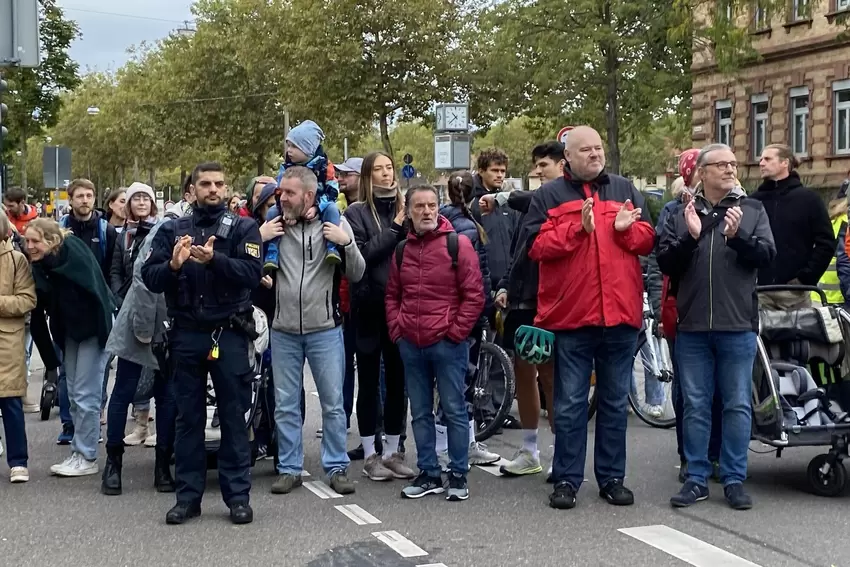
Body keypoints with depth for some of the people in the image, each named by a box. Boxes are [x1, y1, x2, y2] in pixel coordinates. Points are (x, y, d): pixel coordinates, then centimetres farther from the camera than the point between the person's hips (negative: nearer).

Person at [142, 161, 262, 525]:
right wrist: (173, 265, -20)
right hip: (186, 334, 2)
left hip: (228, 334, -2)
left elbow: (252, 273, -12)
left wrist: (214, 259, -26)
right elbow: (150, 278, 0)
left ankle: (238, 495, 9)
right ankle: (188, 496, 14)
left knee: (233, 416, 2)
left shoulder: (243, 228, 3)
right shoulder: (172, 230, 9)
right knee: (188, 417, 7)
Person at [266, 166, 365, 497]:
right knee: (285, 404, 8)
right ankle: (289, 468, 20)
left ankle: (336, 467, 17)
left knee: (333, 403, 5)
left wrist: (346, 243, -17)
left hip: (325, 329, -2)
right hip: (283, 330, 2)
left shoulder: (335, 223, -3)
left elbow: (356, 275, 0)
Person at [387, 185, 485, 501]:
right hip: (410, 344, 5)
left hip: (447, 343, -5)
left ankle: (459, 475, 10)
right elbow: (392, 295, 18)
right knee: (420, 412, 10)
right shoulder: (402, 250, 10)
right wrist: (397, 329, 7)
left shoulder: (457, 244, -5)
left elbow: (474, 294, -7)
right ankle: (428, 474, 19)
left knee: (454, 410, 1)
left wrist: (456, 331, -9)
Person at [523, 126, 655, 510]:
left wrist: (625, 229, -11)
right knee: (570, 403, 3)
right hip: (570, 315, -3)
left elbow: (647, 240, 10)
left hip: (620, 313, 3)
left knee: (615, 402, 10)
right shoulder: (548, 196, 5)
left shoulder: (625, 190, 13)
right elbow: (536, 246, -7)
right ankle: (566, 480, 11)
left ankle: (612, 478, 20)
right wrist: (577, 228, -17)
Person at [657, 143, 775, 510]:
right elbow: (665, 263, 2)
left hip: (738, 326, -1)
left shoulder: (752, 210, 7)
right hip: (692, 327, 1)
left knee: (738, 406, 4)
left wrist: (738, 236, -20)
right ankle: (696, 478, 15)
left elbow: (767, 256, -3)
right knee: (695, 406, 6)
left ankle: (734, 479, 13)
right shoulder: (681, 215, 8)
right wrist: (690, 237, -15)